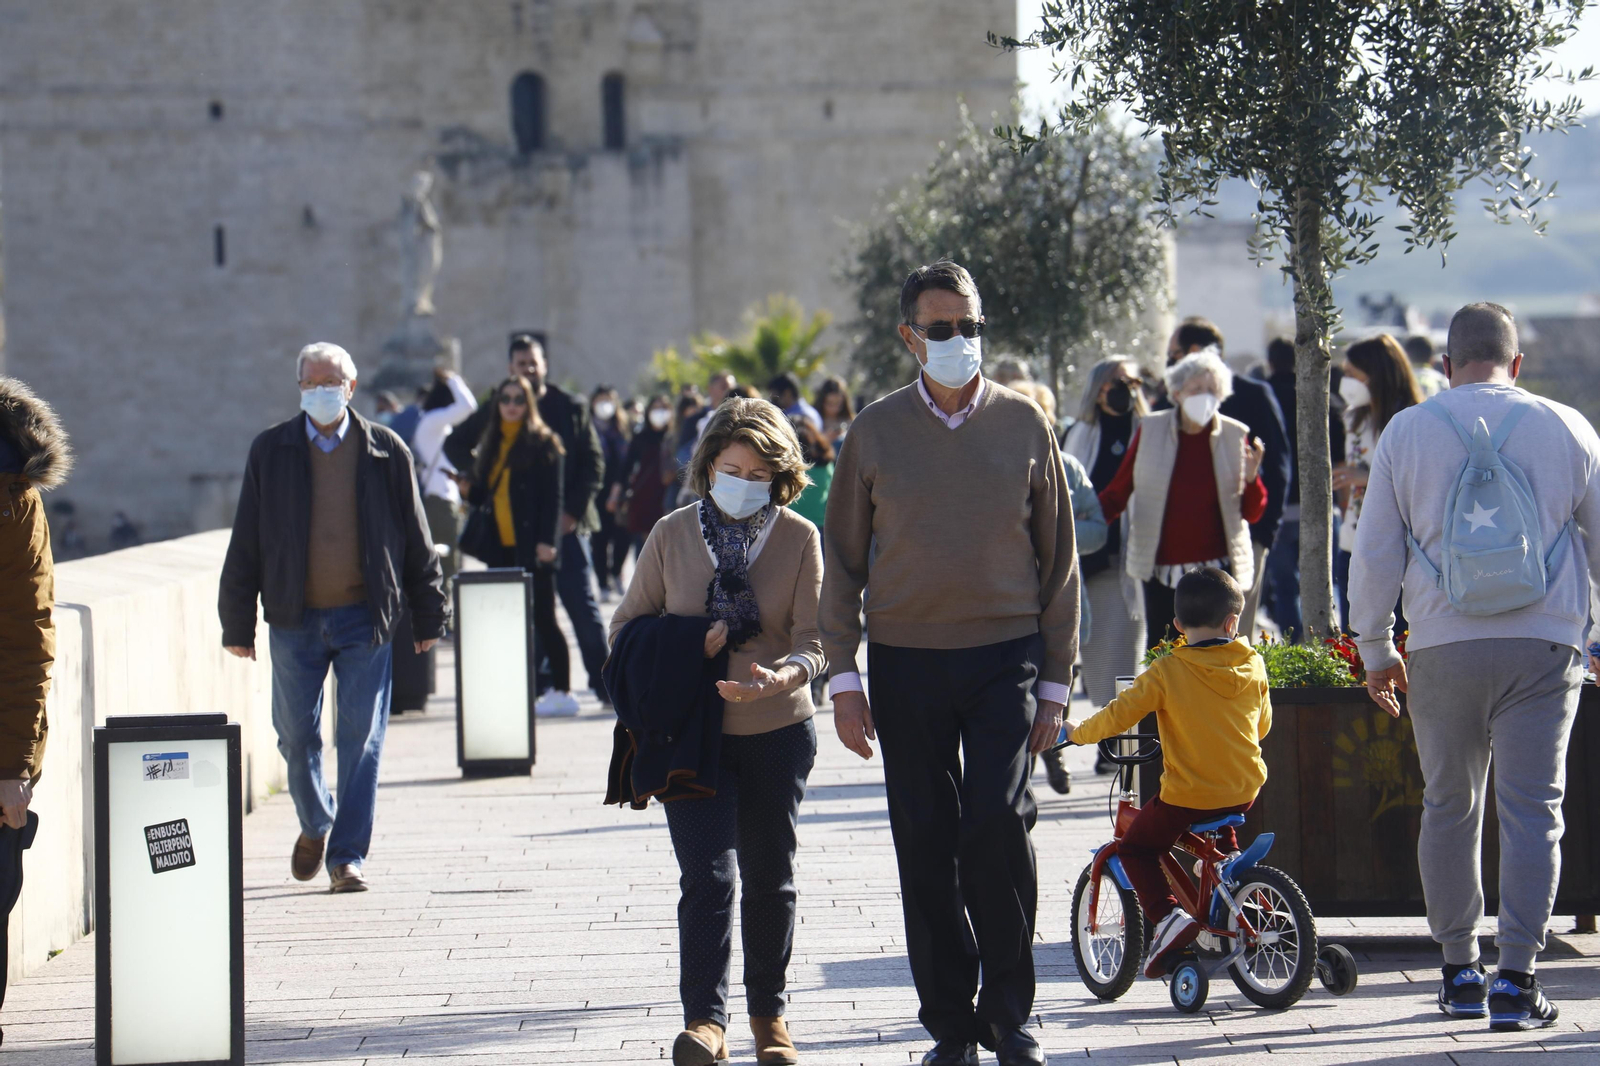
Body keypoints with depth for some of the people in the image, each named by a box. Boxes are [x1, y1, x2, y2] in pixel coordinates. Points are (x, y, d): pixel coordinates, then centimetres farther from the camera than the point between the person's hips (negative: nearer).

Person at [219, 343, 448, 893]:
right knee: (296, 734, 8)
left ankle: (348, 855, 4)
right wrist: (238, 622, 3)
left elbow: (416, 540, 7)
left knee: (361, 740, -2)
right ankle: (315, 824, 34)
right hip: (295, 618, 1)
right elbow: (246, 542, 5)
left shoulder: (386, 452, 2)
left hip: (365, 617, -1)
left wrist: (428, 615, 6)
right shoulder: (270, 452, 4)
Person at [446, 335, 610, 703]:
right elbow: (456, 445, 20)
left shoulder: (571, 408, 5)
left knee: (582, 606, -3)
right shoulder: (495, 410, 8)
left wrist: (573, 511, -7)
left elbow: (593, 464, 4)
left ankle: (605, 686, 1)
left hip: (564, 524, -1)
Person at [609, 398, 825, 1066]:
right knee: (708, 873, -12)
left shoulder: (799, 538, 0)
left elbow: (813, 637, -7)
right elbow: (626, 626, 7)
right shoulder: (672, 535, 2)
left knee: (769, 878, 10)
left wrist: (781, 677, -29)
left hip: (777, 733, 1)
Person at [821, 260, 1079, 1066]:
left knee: (998, 824, -15)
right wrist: (842, 677, 1)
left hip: (1005, 657, -1)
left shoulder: (1023, 425, 5)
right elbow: (842, 561, 9)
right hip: (907, 661, 1)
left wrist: (1055, 680, 6)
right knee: (926, 846, 2)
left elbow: (1058, 556, 9)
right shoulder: (875, 433, 6)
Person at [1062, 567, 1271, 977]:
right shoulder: (1253, 666, 1)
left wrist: (1079, 732, 6)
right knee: (1220, 829, 38)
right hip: (1245, 789, 5)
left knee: (1135, 849, 11)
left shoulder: (1168, 671, -13)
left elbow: (1120, 714, -13)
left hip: (1188, 794, -5)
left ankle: (1166, 915, -8)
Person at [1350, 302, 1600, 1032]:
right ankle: (1515, 980, -7)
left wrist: (1375, 650, 14)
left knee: (1448, 808, 12)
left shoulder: (1407, 432, 4)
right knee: (1532, 810, -1)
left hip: (1444, 647, 1)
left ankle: (1459, 973, 15)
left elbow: (1375, 554, 5)